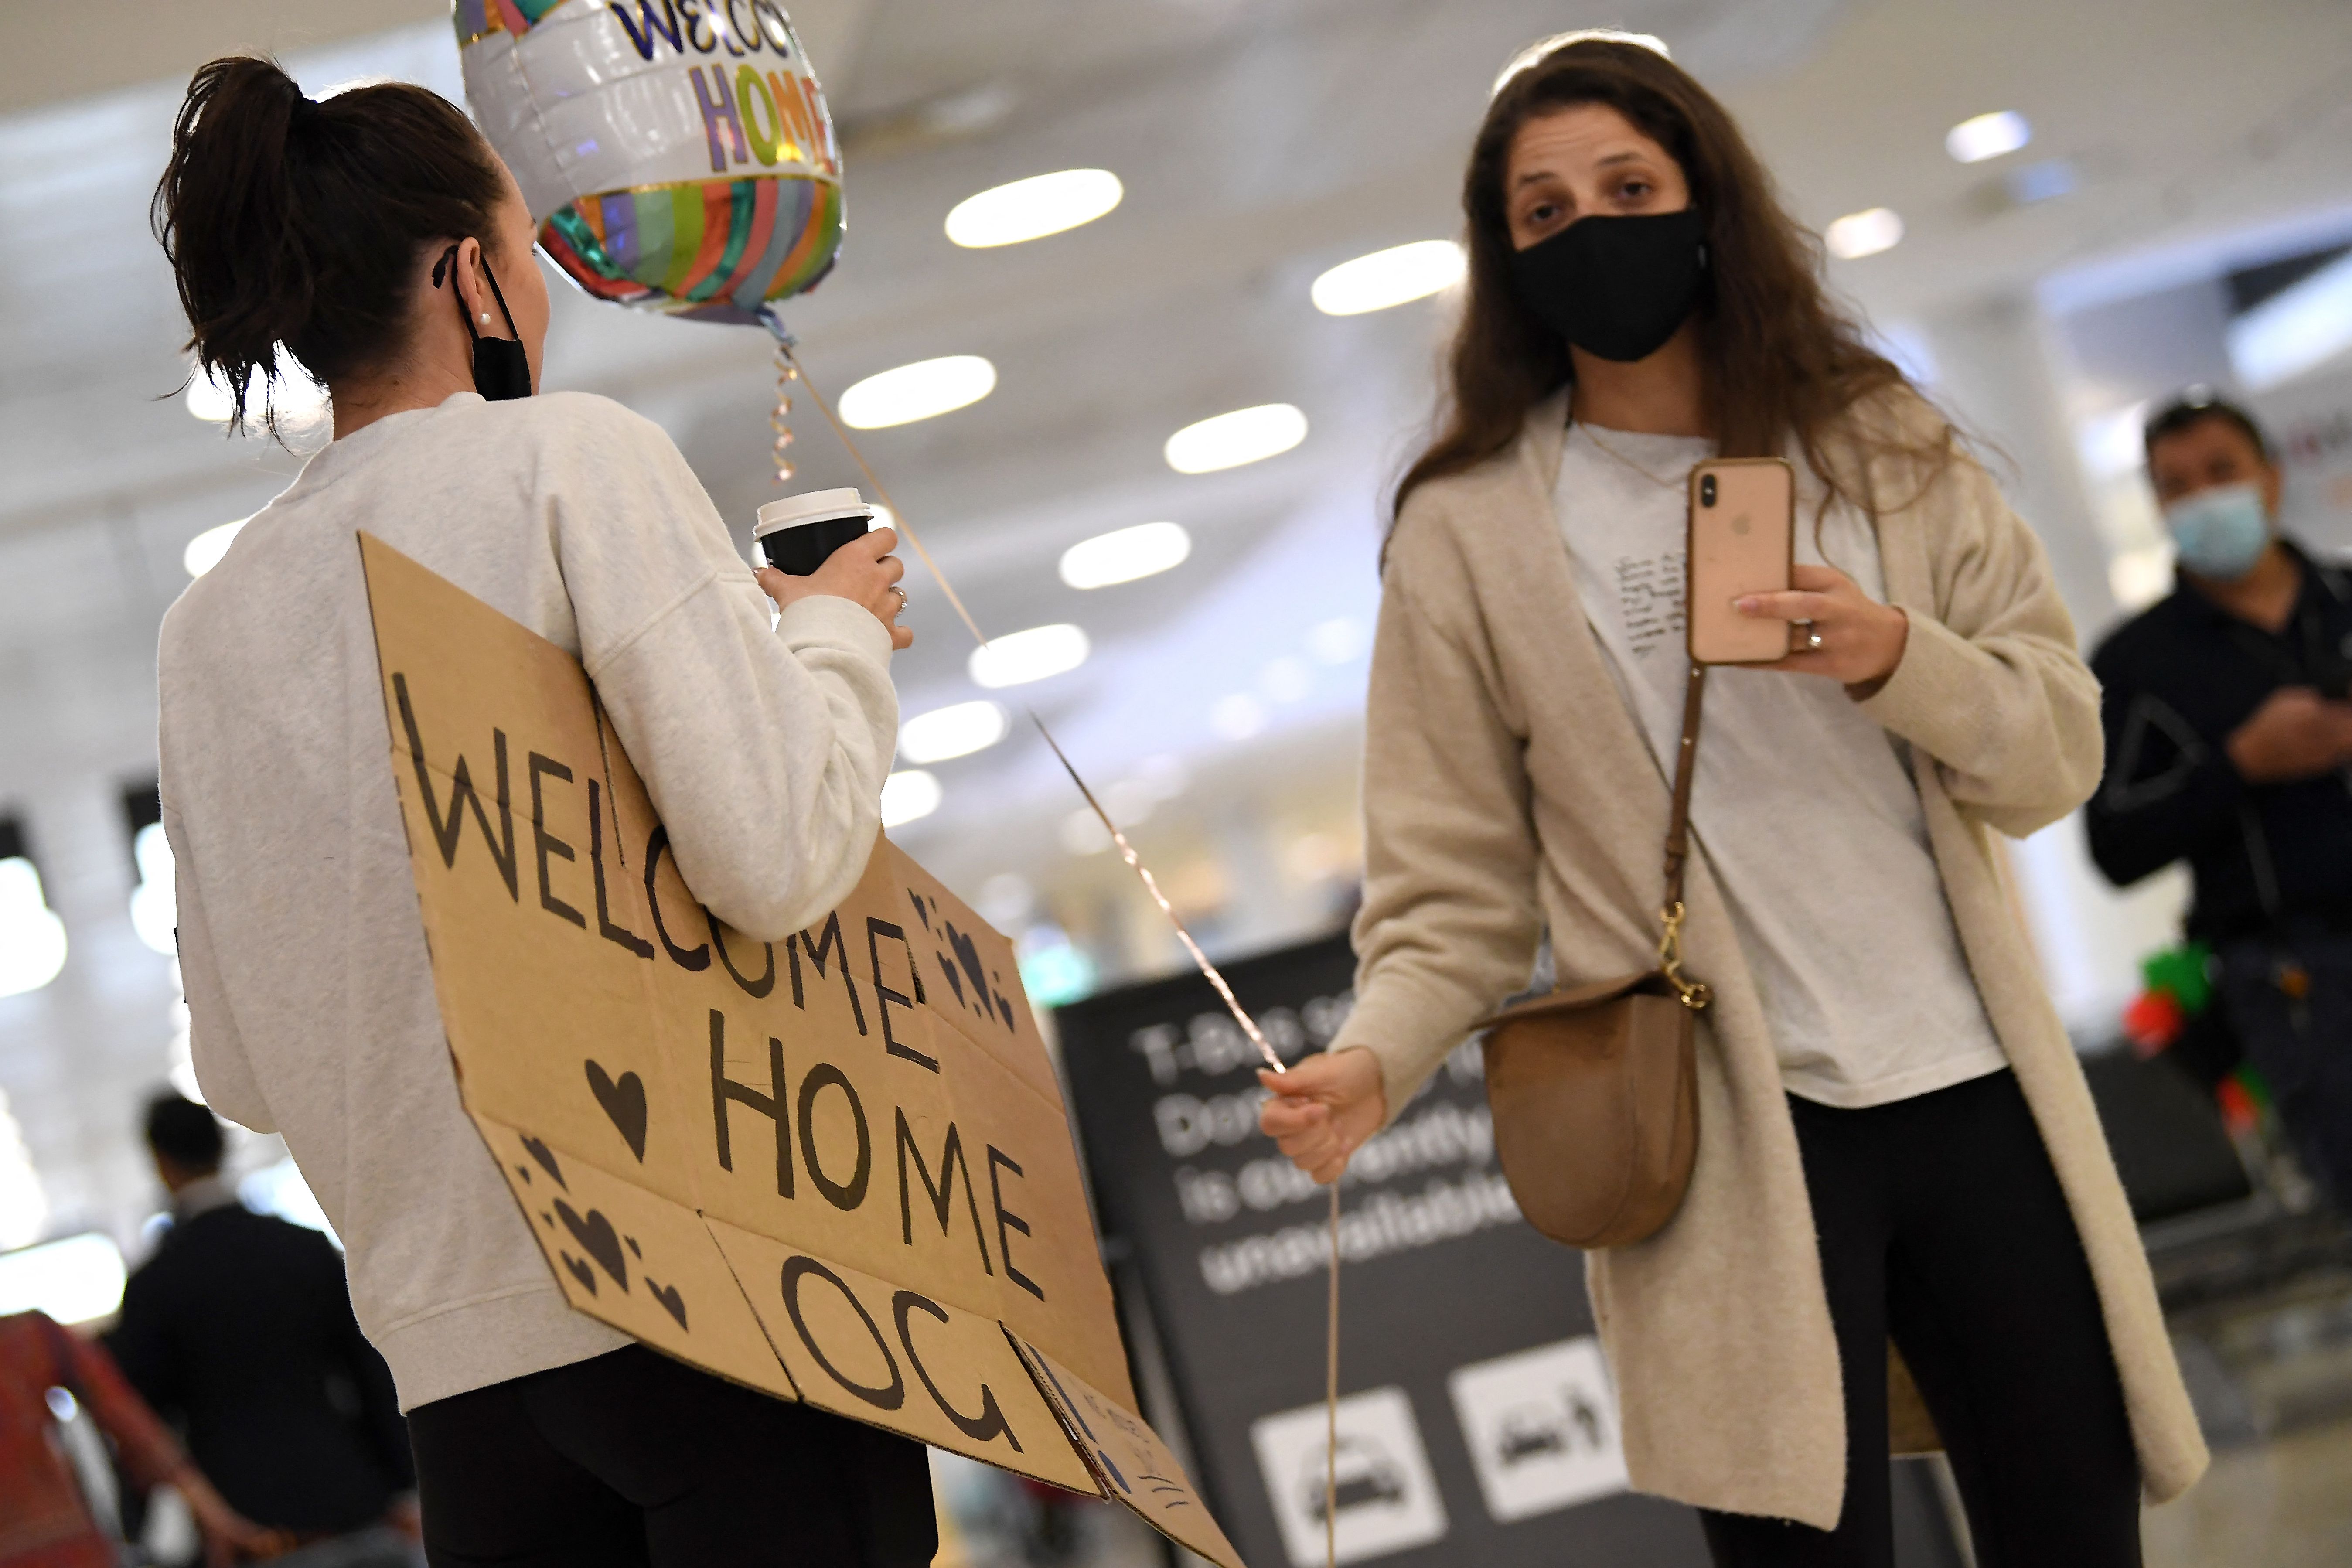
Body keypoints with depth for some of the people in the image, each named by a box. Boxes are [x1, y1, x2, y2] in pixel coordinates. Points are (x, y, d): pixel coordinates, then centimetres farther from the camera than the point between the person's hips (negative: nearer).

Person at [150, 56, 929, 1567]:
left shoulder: (212, 626, 13)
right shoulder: (574, 457, -4)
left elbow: (241, 1068, 14)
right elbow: (776, 851, -16)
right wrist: (840, 630, 2)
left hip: (452, 1343, 6)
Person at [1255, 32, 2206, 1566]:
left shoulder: (1878, 447, 9)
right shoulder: (1471, 532, 0)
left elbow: (2058, 750, 6)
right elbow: (1456, 891, -2)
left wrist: (1902, 662, -13)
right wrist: (1376, 1056, -21)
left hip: (1980, 1091, 3)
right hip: (1728, 1136, -3)